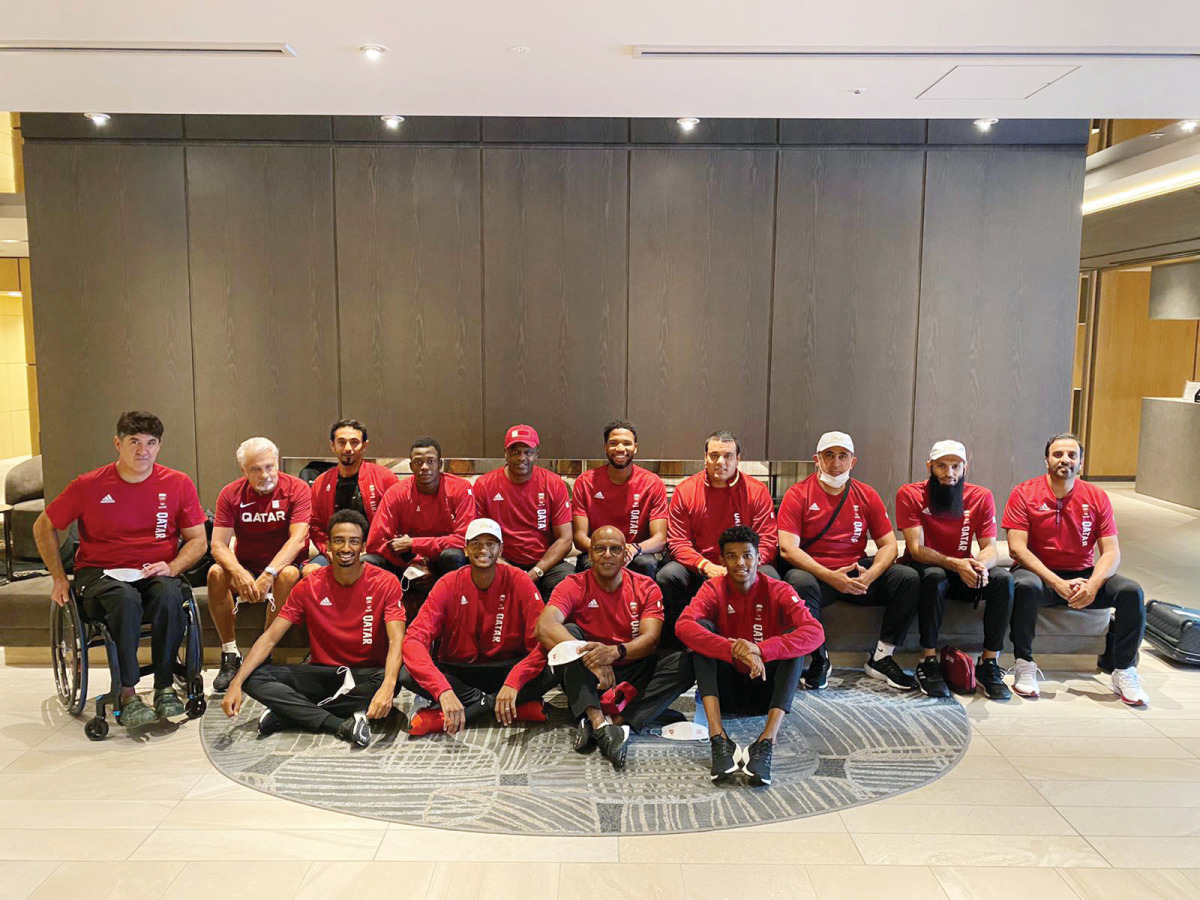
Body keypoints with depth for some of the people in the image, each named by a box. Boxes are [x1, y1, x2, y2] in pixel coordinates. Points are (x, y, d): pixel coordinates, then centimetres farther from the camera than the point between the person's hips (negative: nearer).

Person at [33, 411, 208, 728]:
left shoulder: (178, 485, 1)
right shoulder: (89, 486, -1)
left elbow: (198, 540, 7)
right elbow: (44, 527, 13)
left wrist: (171, 567, -12)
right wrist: (59, 578, 5)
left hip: (155, 574, 1)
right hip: (99, 574, -1)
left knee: (169, 595, -34)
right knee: (125, 598, -35)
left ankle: (165, 688, -22)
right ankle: (126, 695, -27)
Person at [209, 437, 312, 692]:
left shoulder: (296, 489, -11)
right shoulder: (231, 494, -4)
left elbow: (297, 538, -22)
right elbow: (218, 545, -11)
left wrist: (269, 574, -36)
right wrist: (238, 573, -32)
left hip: (284, 565, -2)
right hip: (245, 566, 3)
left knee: (288, 575, -36)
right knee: (216, 573, -27)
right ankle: (230, 655, -16)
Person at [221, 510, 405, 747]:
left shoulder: (385, 583, -11)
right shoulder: (310, 586, -3)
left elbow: (395, 641, -22)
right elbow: (270, 638, -5)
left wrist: (387, 686, -42)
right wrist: (236, 683, -19)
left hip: (366, 675, -2)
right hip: (323, 673, 3)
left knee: (389, 681, -37)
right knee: (254, 677, -19)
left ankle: (290, 714, -21)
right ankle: (341, 725, -29)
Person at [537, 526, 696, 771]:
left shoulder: (646, 588, -1)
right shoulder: (574, 586, -7)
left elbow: (650, 639, -15)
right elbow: (545, 626, -25)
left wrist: (615, 651, -37)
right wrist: (589, 655, -40)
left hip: (631, 680, 1)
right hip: (585, 681, -1)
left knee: (684, 662, -22)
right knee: (569, 631, -27)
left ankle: (617, 722, -34)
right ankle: (598, 721, -41)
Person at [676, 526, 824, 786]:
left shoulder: (778, 591, -7)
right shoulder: (713, 589, -6)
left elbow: (816, 632, -25)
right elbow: (683, 626, -27)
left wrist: (760, 649, -40)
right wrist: (733, 650, -42)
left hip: (765, 689, 0)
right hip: (726, 690, 0)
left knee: (793, 639, -24)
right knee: (703, 627, -21)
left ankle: (766, 743, -38)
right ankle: (719, 739, -36)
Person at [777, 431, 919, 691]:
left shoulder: (866, 495, 9)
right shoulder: (798, 495, -3)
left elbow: (889, 545, 6)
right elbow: (788, 549, -13)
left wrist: (870, 575, -16)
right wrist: (831, 577, -24)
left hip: (857, 574, 4)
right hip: (815, 575, -4)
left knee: (908, 578, -17)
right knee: (798, 581, -37)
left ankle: (881, 657, -6)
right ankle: (819, 658, -16)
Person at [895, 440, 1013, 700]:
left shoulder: (981, 497, -2)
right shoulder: (910, 495, -11)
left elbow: (990, 547, -7)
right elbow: (916, 548, -19)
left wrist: (980, 564, -32)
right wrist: (954, 564, -36)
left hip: (962, 572, 4)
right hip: (924, 569, -3)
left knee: (1003, 578, -25)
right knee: (935, 576, -37)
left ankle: (989, 664, -16)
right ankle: (928, 663, -27)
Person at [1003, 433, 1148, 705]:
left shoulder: (1096, 497, 4)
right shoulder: (1024, 494, -5)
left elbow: (1111, 552, -1)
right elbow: (1016, 547, -13)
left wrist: (1092, 585, -22)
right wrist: (1057, 583, -24)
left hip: (1083, 575, 3)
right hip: (1040, 573, -3)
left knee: (1131, 590, -21)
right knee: (1024, 585, -36)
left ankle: (1123, 671, -6)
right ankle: (1024, 666, -20)